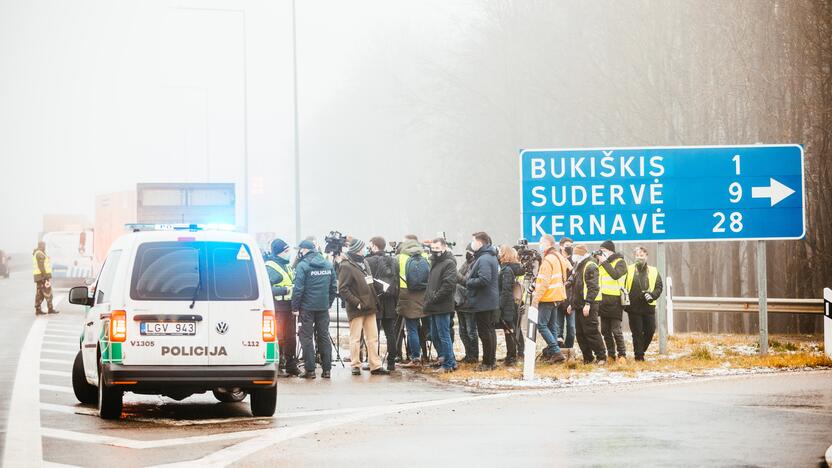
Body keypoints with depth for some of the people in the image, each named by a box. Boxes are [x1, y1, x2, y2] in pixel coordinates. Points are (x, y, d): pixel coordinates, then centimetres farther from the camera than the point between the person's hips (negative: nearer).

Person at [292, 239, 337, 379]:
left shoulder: (303, 265, -10)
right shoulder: (328, 265, 8)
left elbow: (298, 288, -14)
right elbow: (333, 288, 11)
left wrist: (295, 307, -8)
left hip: (307, 307, -5)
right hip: (323, 306, 5)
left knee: (307, 337, 1)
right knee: (324, 336, 11)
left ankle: (310, 370, -2)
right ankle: (326, 369, 10)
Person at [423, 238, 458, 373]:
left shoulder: (449, 263, -10)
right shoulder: (434, 262, 19)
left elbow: (448, 285, -19)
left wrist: (434, 298, -17)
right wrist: (428, 299, 13)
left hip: (442, 307, -9)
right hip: (433, 307, 9)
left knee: (443, 336, -5)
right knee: (435, 336, 14)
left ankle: (448, 364, 0)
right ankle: (443, 359, 23)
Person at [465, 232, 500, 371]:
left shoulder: (484, 259, -19)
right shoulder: (490, 257, 14)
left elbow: (483, 280, -29)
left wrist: (468, 282, -14)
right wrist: (470, 282, 10)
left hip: (484, 302, -11)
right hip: (491, 302, 11)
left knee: (485, 332, -4)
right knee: (489, 331, 16)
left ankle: (488, 362, 0)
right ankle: (491, 360, 23)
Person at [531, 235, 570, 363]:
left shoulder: (548, 260, -17)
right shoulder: (559, 257, 12)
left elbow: (543, 282, -21)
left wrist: (536, 298, -19)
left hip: (547, 297, -9)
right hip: (557, 296, 9)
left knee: (541, 325, -7)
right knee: (552, 325, 13)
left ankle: (556, 351, -14)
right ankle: (551, 352, 15)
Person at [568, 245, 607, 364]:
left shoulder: (590, 266, -11)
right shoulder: (578, 266, 19)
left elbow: (593, 287, -19)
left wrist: (588, 303, -24)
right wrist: (571, 303, 23)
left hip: (589, 305, -10)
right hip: (579, 305, 10)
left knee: (591, 332, -9)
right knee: (580, 333, 9)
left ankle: (601, 357, -1)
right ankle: (588, 358, 15)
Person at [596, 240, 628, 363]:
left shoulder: (620, 262, -3)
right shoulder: (601, 263, 16)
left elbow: (615, 274, -22)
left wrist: (604, 262, -17)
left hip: (615, 301, -7)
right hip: (603, 301, 7)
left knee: (616, 330, -8)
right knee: (605, 330, 8)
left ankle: (622, 355, -1)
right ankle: (611, 355, 16)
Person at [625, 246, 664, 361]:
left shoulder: (653, 271, 10)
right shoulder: (629, 270, 4)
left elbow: (659, 287, 7)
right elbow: (622, 286, 2)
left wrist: (652, 295, -11)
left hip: (648, 307, 2)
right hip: (634, 308, -2)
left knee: (650, 331, 3)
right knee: (637, 332, -2)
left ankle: (641, 351, 23)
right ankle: (639, 356, 5)